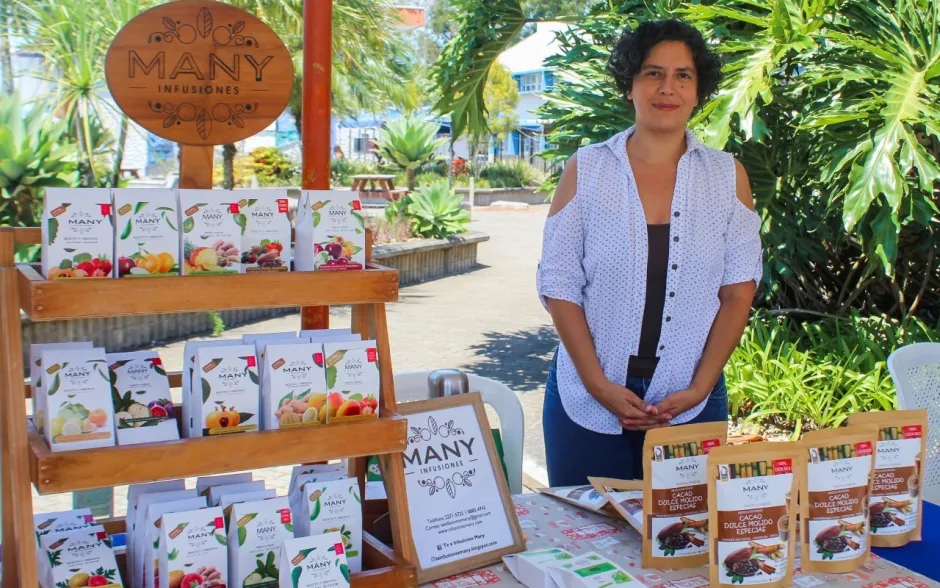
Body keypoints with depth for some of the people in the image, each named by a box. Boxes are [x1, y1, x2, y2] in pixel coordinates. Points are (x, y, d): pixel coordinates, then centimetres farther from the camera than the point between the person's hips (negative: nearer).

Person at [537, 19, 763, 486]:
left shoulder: (728, 176, 2)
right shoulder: (585, 169, -2)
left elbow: (738, 292, 2)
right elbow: (559, 287, -3)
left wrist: (699, 388, -8)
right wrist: (599, 386, -11)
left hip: (691, 403, 1)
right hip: (588, 402, -1)